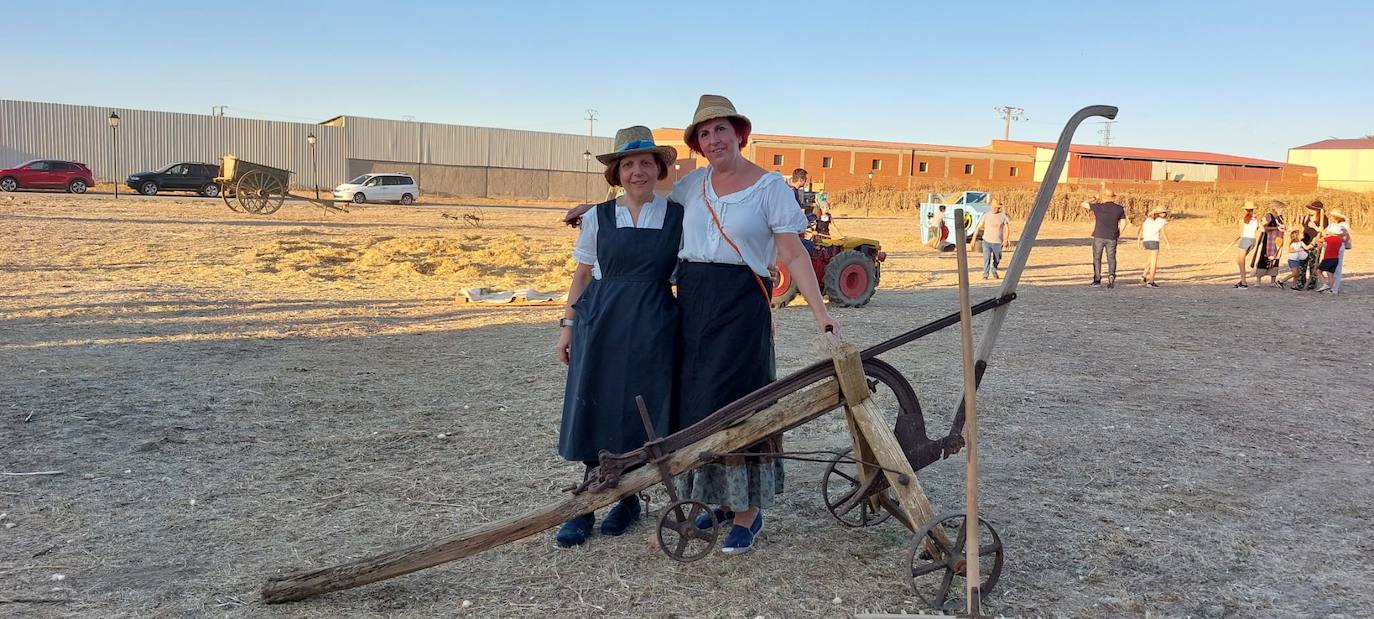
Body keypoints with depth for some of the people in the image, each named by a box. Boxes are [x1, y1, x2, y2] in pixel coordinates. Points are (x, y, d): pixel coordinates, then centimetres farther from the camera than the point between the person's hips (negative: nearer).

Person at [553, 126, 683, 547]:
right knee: (595, 413, 3)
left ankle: (630, 500, 24)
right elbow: (582, 275, 10)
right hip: (600, 324, 1)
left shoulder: (677, 217, 2)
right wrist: (567, 326, 7)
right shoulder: (599, 218, 5)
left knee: (640, 416, 5)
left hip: (652, 329, -1)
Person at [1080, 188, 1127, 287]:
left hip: (1098, 236, -1)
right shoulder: (1119, 208, 4)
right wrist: (1118, 235, 14)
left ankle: (1097, 280, 7)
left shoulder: (1098, 206, -4)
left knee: (1097, 258, 8)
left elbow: (1083, 204, 8)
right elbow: (1123, 224, 5)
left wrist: (1093, 201, 24)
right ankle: (1111, 275, -16)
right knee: (1111, 258, 7)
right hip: (1112, 237, 1)